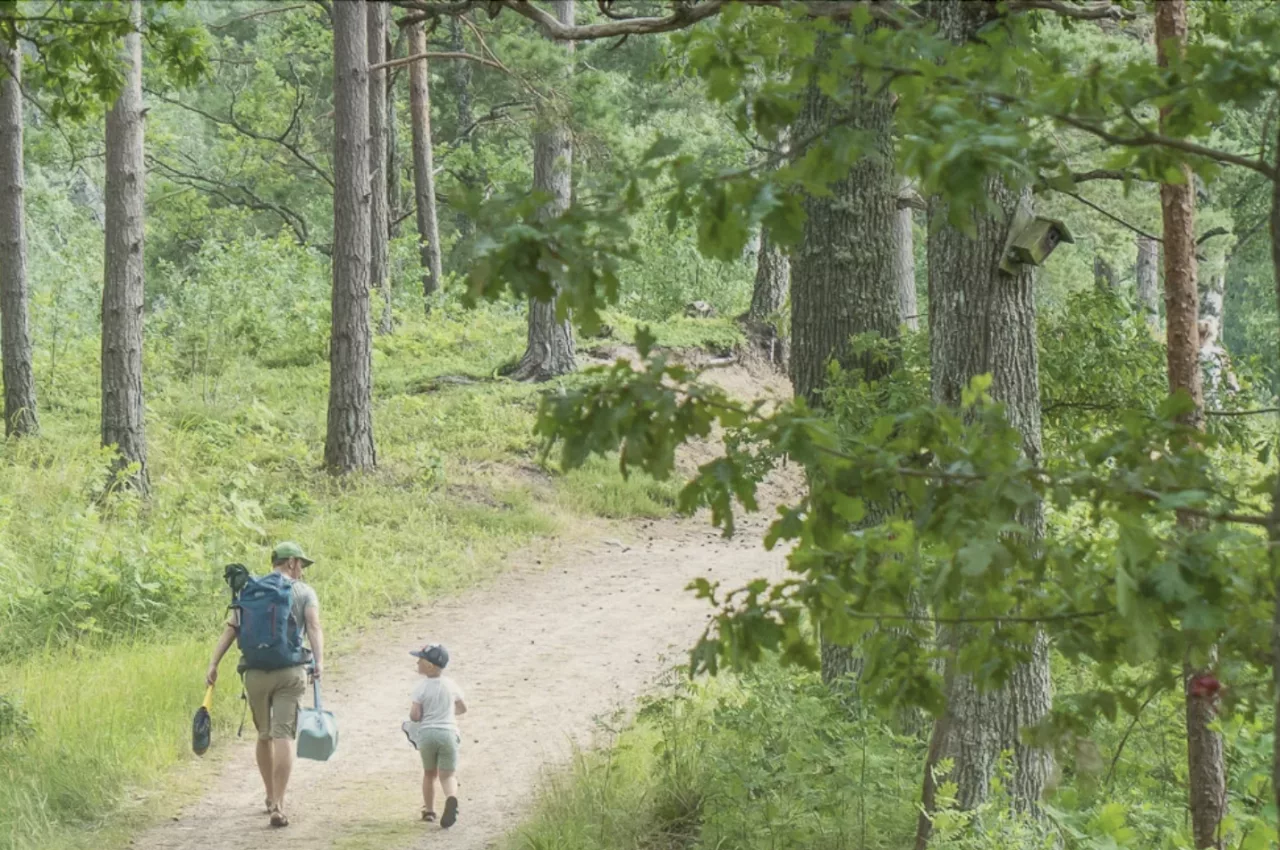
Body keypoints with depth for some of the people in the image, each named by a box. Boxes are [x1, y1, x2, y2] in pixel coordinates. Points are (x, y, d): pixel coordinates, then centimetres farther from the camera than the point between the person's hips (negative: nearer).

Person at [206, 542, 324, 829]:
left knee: (264, 735, 19)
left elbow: (231, 628, 2)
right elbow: (314, 627, -10)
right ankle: (278, 806, -16)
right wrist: (319, 661, -20)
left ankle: (271, 798, 31)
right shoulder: (304, 592, 7)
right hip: (290, 673, -3)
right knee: (283, 735, -7)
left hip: (255, 673, 3)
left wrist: (213, 664, -3)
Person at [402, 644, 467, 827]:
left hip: (426, 734, -1)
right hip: (448, 733, 1)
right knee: (447, 775, 2)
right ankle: (451, 798, -29)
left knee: (429, 773, 18)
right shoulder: (451, 685, 5)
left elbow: (414, 715, -12)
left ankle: (429, 811, 25)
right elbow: (463, 708, 16)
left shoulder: (421, 689, -7)